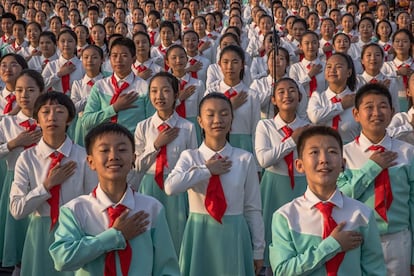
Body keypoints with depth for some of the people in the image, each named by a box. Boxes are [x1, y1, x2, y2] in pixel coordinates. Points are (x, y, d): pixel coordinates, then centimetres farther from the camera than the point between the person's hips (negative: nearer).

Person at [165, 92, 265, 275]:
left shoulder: (245, 159, -2)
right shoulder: (189, 157, -2)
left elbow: (253, 208, 1)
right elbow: (170, 187, -22)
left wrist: (258, 250, 3)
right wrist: (207, 170, -17)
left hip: (234, 235, 0)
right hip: (200, 234, 0)